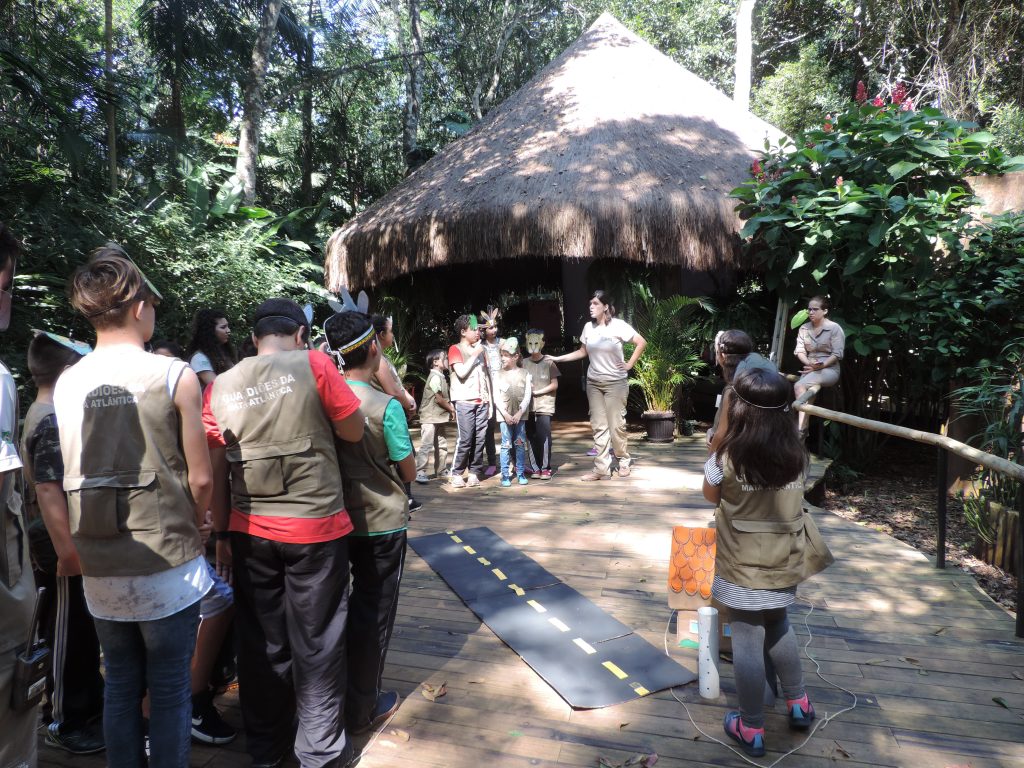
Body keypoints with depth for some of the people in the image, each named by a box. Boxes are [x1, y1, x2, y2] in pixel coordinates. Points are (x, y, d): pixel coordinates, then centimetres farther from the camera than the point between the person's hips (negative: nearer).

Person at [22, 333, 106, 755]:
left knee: (79, 631, 19)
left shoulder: (44, 413, 12)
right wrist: (68, 553, -26)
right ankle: (68, 723, 18)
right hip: (64, 544, -10)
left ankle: (87, 705, 33)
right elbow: (48, 491, -26)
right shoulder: (54, 419, -20)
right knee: (69, 634, 3)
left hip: (64, 539, 10)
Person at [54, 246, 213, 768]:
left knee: (121, 688, 19)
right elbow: (200, 478, -10)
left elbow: (75, 476, 2)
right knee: (170, 692, 10)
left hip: (98, 569, 4)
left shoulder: (65, 385, -1)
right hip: (166, 565, -4)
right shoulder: (174, 376, -13)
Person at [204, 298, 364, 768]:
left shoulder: (221, 387, 4)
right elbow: (354, 432, -2)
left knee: (261, 641, 17)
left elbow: (215, 471, 6)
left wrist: (222, 535, 13)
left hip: (250, 531, 4)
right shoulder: (314, 365, -8)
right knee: (315, 642, 10)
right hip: (315, 526, -4)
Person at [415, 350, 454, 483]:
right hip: (430, 418, -10)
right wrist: (451, 409, -5)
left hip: (440, 417, 10)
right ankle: (420, 472, -8)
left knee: (442, 445, 15)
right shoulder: (435, 377, -16)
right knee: (426, 445, -9)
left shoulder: (441, 377, 14)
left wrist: (449, 405, 0)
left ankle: (441, 470, 24)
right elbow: (438, 398, -17)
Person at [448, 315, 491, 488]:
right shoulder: (455, 349, 2)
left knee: (479, 439, 2)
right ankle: (457, 474, -2)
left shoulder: (479, 350, 20)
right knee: (465, 439, -10)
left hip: (481, 402, 6)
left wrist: (490, 400, 14)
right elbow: (461, 372, -13)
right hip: (464, 402, -5)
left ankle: (474, 472, 8)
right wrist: (474, 355, -7)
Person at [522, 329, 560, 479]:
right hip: (529, 406, 3)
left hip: (545, 405, -3)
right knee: (532, 437, 4)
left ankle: (545, 468, 2)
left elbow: (554, 385, -2)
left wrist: (537, 392, -10)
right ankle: (536, 468, 13)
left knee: (544, 436, -9)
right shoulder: (524, 363, 8)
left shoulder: (549, 362, -1)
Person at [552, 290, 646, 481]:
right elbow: (582, 352, 12)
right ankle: (602, 468, 6)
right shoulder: (588, 327, 4)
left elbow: (642, 342, -6)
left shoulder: (618, 325, -10)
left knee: (616, 424, 1)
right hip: (593, 383, 5)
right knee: (599, 426, 4)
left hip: (615, 382, -4)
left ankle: (623, 461, 22)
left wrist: (630, 364, -8)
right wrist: (557, 358, 6)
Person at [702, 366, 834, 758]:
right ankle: (798, 703, 44)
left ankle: (751, 730, 23)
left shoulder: (726, 457, -20)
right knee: (778, 627, 28)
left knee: (747, 642, 8)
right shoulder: (797, 454, -9)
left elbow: (710, 495, -1)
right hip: (784, 563, 5)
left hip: (743, 567, -5)